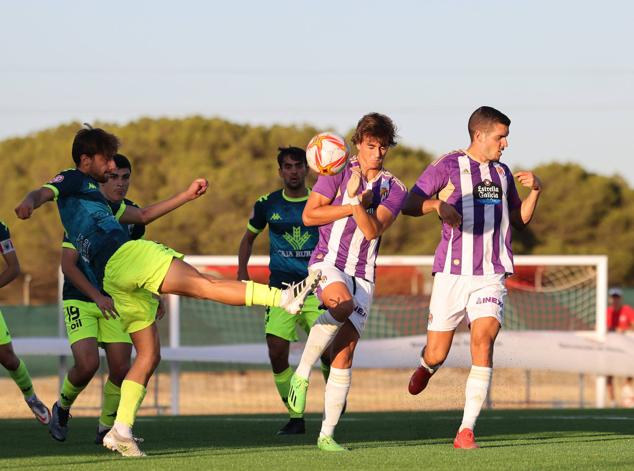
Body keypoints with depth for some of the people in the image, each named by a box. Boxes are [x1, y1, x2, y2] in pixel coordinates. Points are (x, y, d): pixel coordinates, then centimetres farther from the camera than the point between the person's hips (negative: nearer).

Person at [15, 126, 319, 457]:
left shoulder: (94, 194, 34)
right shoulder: (72, 181, 8)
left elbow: (142, 215, 38)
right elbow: (44, 193, -13)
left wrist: (187, 195, 35)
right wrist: (28, 203, -38)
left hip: (112, 279, 10)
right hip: (123, 257, -10)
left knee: (149, 355, 9)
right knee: (203, 284, -19)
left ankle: (121, 432, 3)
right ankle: (283, 298, -27)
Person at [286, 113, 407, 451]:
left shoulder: (394, 190, 7)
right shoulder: (339, 172, 2)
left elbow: (373, 231, -8)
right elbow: (309, 215, -3)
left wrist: (355, 200, -22)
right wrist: (355, 206, -8)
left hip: (362, 274, 3)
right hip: (328, 262, -3)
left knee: (345, 354, -2)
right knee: (342, 304, -37)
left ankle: (327, 433, 2)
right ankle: (302, 373, -23)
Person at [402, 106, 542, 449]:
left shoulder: (502, 173, 15)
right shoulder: (447, 167, 0)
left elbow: (520, 220, 23)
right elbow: (408, 204, -5)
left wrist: (535, 191, 5)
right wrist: (438, 205, -24)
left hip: (491, 275, 2)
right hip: (452, 273, -2)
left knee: (483, 340, -19)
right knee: (437, 354, 2)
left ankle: (466, 431, -19)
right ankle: (426, 367, 44)